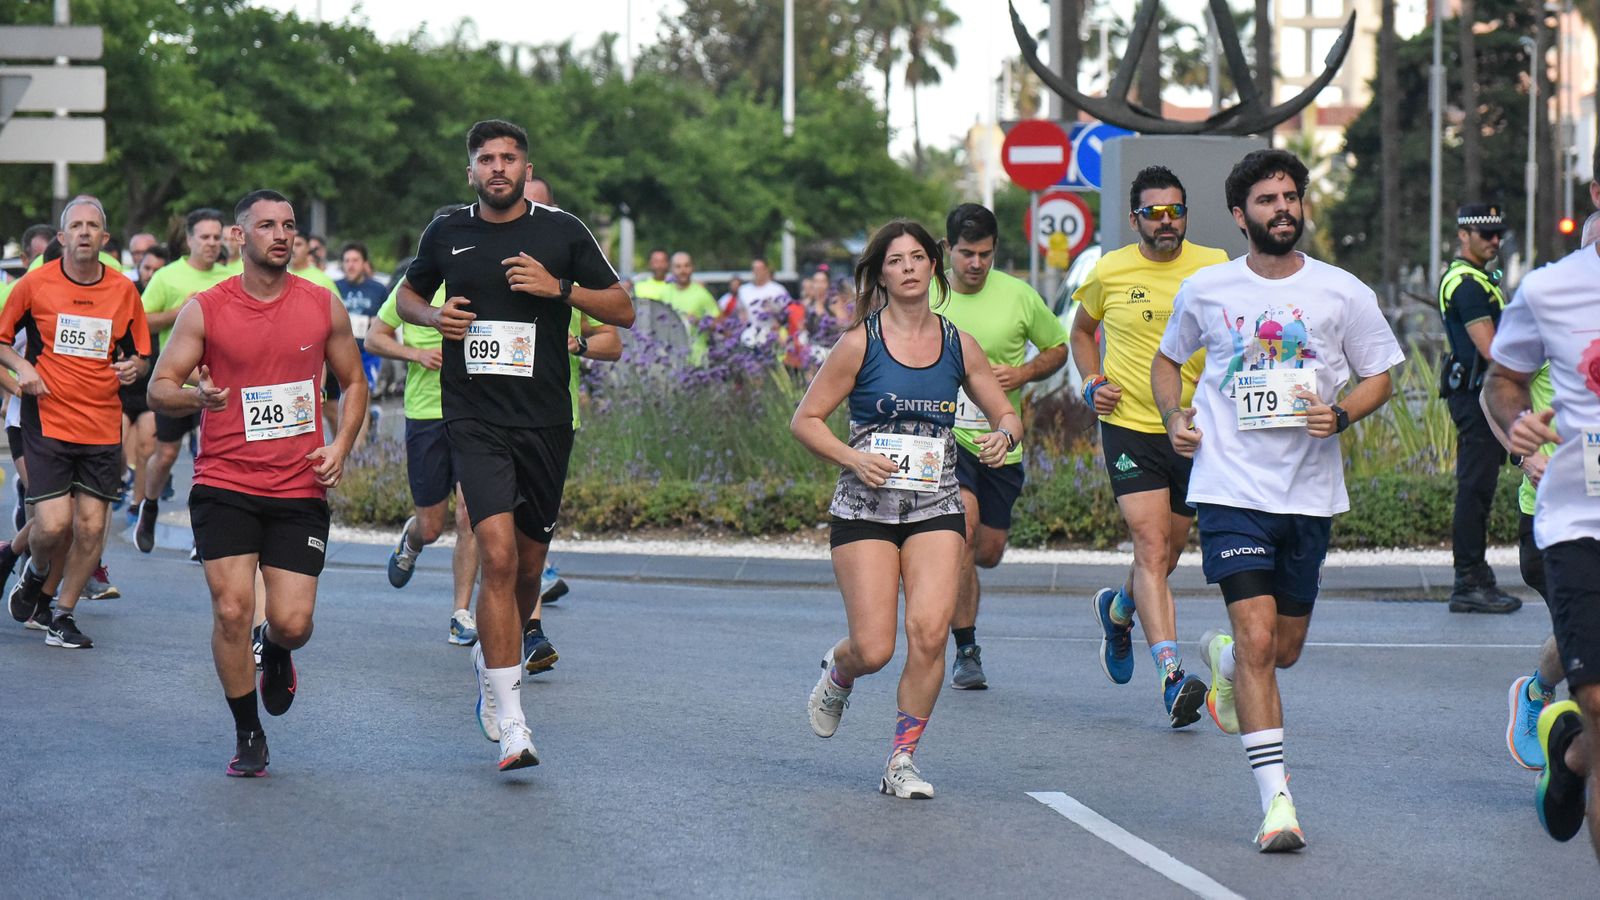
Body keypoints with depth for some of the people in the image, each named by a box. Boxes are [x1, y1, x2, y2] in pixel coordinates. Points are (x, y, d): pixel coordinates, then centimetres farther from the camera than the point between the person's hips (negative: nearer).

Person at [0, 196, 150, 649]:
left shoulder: (124, 290, 4)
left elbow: (141, 353, 16)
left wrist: (134, 366, -7)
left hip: (103, 428, 3)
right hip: (47, 421, -3)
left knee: (91, 526, 0)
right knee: (53, 523, -12)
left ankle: (63, 616, 16)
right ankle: (36, 572, 23)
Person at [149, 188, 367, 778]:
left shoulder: (324, 307, 4)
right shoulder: (204, 310, -3)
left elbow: (354, 383, 15)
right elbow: (159, 390, 0)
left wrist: (340, 446, -1)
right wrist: (198, 397, -23)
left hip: (300, 490, 1)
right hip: (224, 485, -1)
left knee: (293, 622, -5)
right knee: (232, 609, -11)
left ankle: (275, 655, 34)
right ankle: (247, 735, 9)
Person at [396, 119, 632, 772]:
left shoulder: (562, 232, 2)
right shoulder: (446, 234, 6)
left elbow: (622, 309, 4)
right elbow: (408, 295, 23)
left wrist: (559, 288, -11)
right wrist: (433, 316, 0)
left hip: (545, 421, 2)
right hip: (474, 418, -2)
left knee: (529, 565, 12)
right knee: (498, 555, -18)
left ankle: (494, 661, 43)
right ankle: (510, 724, -19)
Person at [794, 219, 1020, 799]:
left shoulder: (957, 345, 7)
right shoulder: (861, 343, -2)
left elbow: (1007, 414, 15)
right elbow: (805, 420, 1)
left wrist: (1002, 436, -8)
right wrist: (852, 457, -15)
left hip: (936, 509, 2)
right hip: (865, 510, -2)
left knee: (929, 629, -19)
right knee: (874, 650, -9)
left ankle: (902, 760, -4)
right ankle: (838, 672, 30)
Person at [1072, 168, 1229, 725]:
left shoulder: (1213, 267, 0)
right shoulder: (1110, 272, 0)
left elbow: (1238, 336, 6)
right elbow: (1081, 329, 18)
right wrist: (1092, 383, 2)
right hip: (1129, 426, -2)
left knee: (1166, 554, 14)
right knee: (1152, 547, -16)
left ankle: (1117, 610, 47)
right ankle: (1172, 675, -23)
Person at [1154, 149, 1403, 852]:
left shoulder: (1342, 293, 1)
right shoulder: (1204, 291, 2)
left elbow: (1380, 377, 10)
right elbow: (1166, 360, 20)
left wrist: (1341, 414, -10)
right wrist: (1173, 416, 1)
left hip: (1309, 495, 2)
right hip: (1230, 489, -2)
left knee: (1284, 649, 13)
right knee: (1258, 640, -15)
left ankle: (1223, 658, 49)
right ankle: (1276, 799, -14)